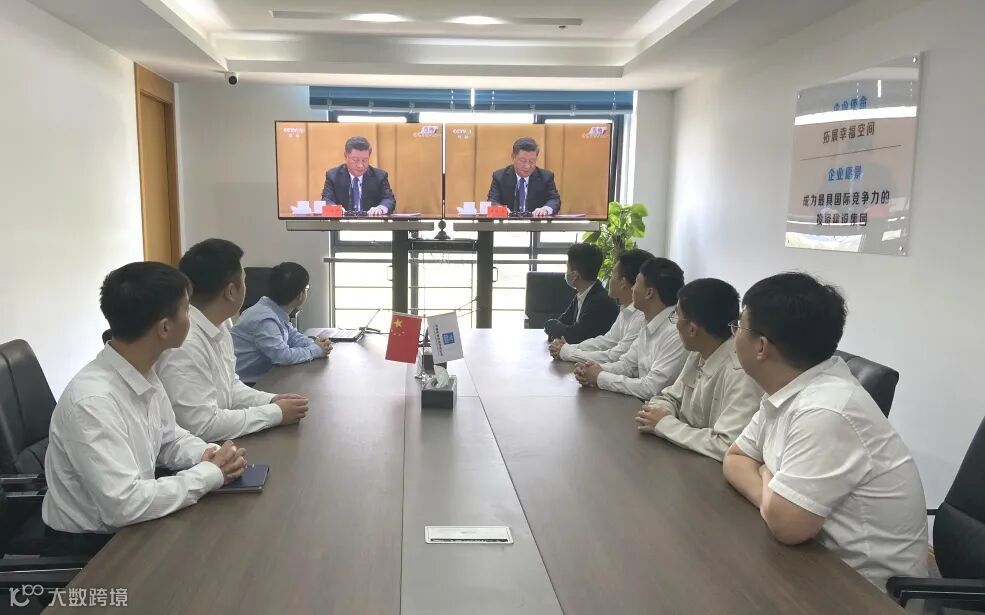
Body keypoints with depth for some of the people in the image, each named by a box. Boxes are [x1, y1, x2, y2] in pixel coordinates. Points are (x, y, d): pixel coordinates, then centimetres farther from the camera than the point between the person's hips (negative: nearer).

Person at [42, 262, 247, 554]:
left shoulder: (144, 376, -4)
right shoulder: (92, 400, -29)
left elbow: (170, 439, 10)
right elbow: (124, 505, -31)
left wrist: (208, 455, -10)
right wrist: (210, 473, -22)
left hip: (131, 527, 7)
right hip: (90, 545, -7)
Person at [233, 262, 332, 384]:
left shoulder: (276, 312, 2)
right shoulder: (265, 320, -24)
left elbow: (293, 336, 15)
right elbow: (284, 356, -25)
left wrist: (315, 344, -3)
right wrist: (315, 350, -13)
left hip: (262, 377, 8)